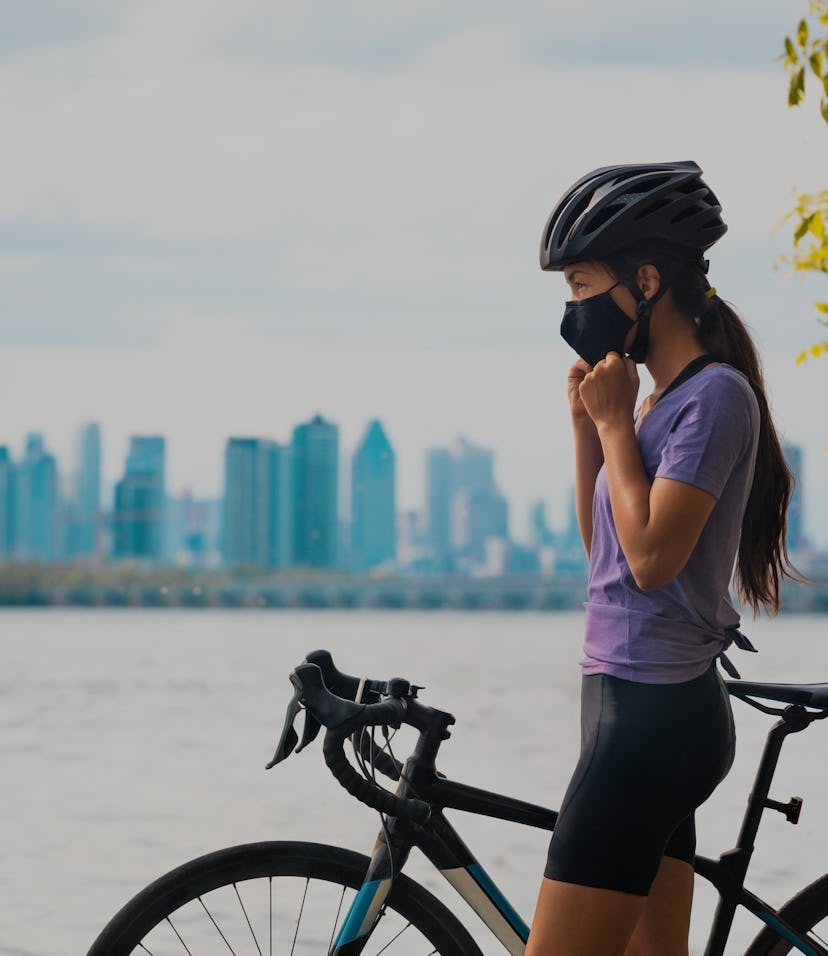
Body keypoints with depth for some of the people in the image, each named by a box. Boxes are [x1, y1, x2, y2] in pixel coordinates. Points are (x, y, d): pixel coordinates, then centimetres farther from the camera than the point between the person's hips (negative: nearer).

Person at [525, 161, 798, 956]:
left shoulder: (714, 395, -12)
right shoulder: (660, 399, 15)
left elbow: (651, 554, -19)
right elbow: (600, 540, 19)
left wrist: (615, 422, -10)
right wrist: (587, 423, 8)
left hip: (654, 714, -10)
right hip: (641, 704, 10)